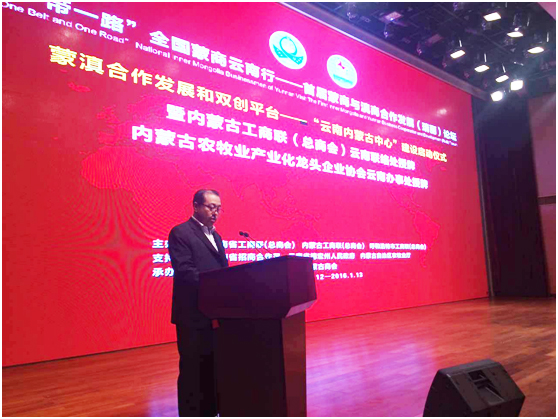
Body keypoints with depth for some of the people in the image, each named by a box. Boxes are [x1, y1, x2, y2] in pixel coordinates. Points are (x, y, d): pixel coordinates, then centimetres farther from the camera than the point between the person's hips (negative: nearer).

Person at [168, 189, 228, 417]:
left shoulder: (215, 236, 17)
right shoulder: (180, 233, -8)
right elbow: (184, 270, -20)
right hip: (193, 314, -8)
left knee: (212, 368, 16)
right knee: (192, 370, 2)